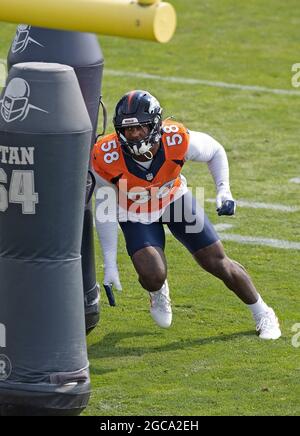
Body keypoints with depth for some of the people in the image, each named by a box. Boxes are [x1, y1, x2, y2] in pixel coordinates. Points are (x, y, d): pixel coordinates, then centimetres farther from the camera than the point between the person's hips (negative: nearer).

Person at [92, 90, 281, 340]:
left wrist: (224, 191, -21)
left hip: (174, 199, 1)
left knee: (218, 264, 4)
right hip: (135, 213, -1)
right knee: (153, 276, -22)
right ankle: (158, 291, 18)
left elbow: (215, 152, -8)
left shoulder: (177, 141, -32)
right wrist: (110, 264, -18)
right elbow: (105, 210, -19)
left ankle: (262, 313, 28)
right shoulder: (107, 157, -33)